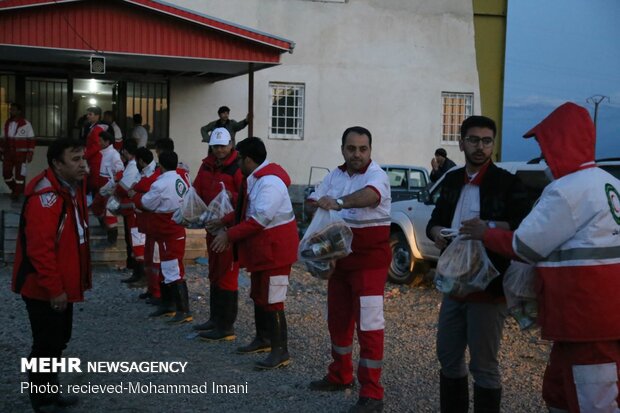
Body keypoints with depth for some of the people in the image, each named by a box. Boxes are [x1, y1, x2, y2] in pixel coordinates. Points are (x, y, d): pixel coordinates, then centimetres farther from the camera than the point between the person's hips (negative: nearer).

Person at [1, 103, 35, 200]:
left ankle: (17, 193, 12)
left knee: (20, 174, 1)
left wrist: (30, 154, -12)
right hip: (8, 154, 5)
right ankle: (14, 189, 29)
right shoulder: (7, 123, 8)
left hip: (21, 154, -5)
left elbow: (31, 140, -7)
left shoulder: (26, 124, -9)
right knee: (6, 174, 7)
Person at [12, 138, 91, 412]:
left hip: (63, 285, 10)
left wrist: (81, 277, 18)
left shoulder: (73, 187, 7)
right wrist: (54, 289, -24)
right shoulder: (45, 196, -24)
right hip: (44, 289, -10)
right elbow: (40, 248, -28)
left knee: (59, 340, 20)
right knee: (47, 344, 2)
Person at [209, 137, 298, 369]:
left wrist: (229, 235, -26)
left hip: (275, 248, -11)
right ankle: (263, 340, 36)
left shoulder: (270, 181, -23)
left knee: (272, 301, -7)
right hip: (261, 249, 11)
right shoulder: (256, 178, 11)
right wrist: (223, 222, 23)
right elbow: (247, 210, 23)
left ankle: (280, 352, 0)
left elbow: (260, 219, -30)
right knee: (259, 296, 21)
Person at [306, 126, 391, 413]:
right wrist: (317, 207, -15)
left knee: (368, 324, -7)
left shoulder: (377, 175, -15)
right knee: (338, 319, 17)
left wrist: (339, 202, -53)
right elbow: (313, 201, 8)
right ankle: (340, 375, 33)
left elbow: (370, 195, -37)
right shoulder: (335, 175, 7)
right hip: (339, 257, 7)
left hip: (369, 259, -7)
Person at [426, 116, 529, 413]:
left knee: (483, 366, 2)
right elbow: (434, 221, 18)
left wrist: (489, 227, -29)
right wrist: (437, 232, -4)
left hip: (488, 286, -6)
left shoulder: (507, 182, -7)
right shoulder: (452, 180, 12)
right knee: (448, 358, 16)